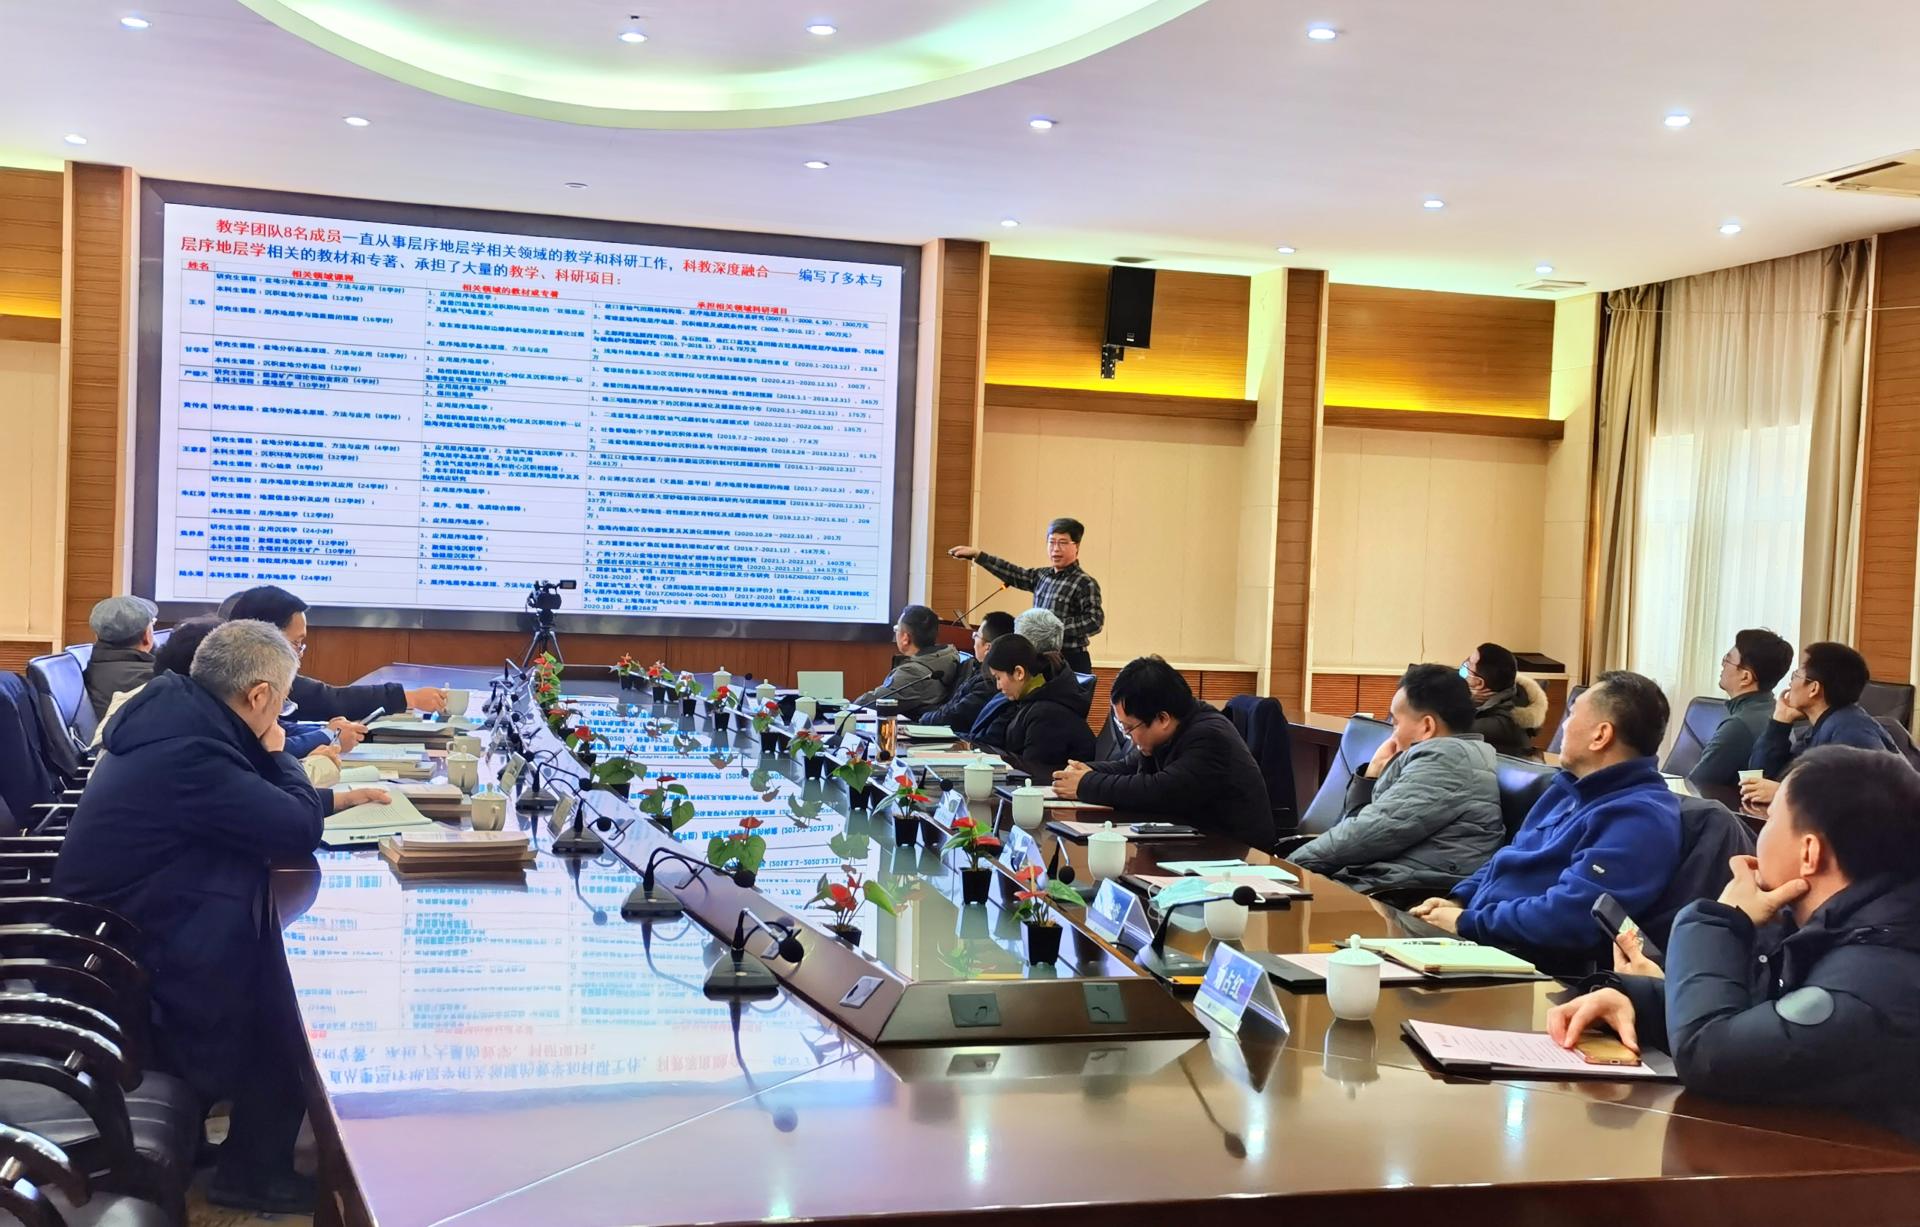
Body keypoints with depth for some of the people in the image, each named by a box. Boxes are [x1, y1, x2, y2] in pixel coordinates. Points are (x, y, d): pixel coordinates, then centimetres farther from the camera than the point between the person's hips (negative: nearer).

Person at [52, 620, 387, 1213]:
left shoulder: (176, 715, 0)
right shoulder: (186, 754, -31)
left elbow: (261, 808, 15)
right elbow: (300, 830, -25)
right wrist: (277, 754, -9)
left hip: (129, 926, 9)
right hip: (134, 974, -9)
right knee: (304, 1005, -1)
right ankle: (254, 1173, 18)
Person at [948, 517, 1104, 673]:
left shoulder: (1086, 584, -9)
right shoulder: (1041, 576, 11)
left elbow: (1095, 622, -17)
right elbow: (1013, 574, 18)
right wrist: (978, 554, 16)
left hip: (1071, 661, -7)